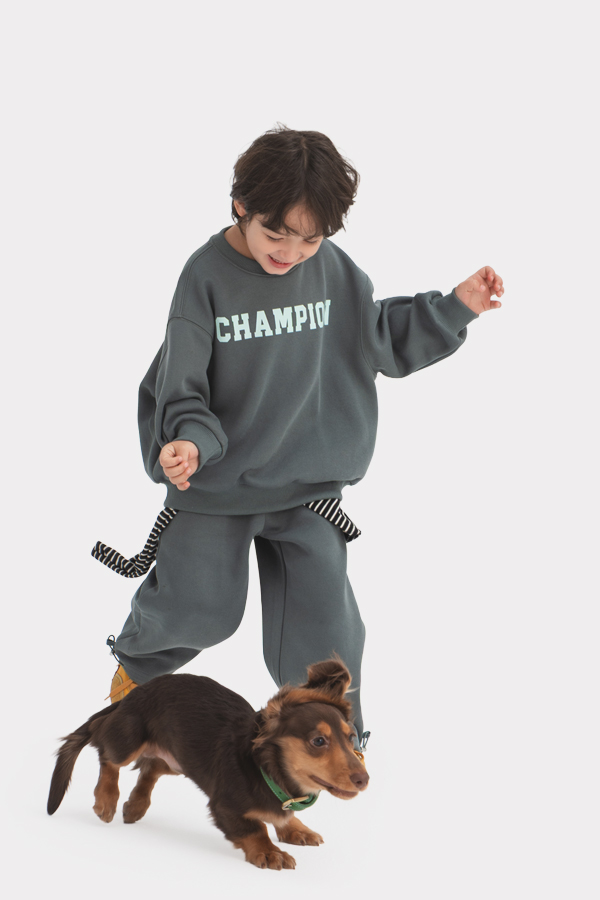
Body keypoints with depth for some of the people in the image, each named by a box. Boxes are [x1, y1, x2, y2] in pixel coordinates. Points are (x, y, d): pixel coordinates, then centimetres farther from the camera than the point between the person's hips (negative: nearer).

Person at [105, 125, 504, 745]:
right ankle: (139, 658, 41)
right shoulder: (207, 275, -16)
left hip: (307, 480, 2)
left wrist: (455, 308, -2)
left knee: (320, 614, -1)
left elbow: (382, 337, 10)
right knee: (198, 608, 8)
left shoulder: (332, 270, -6)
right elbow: (182, 385, -13)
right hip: (215, 482, -2)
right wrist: (188, 441, -32)